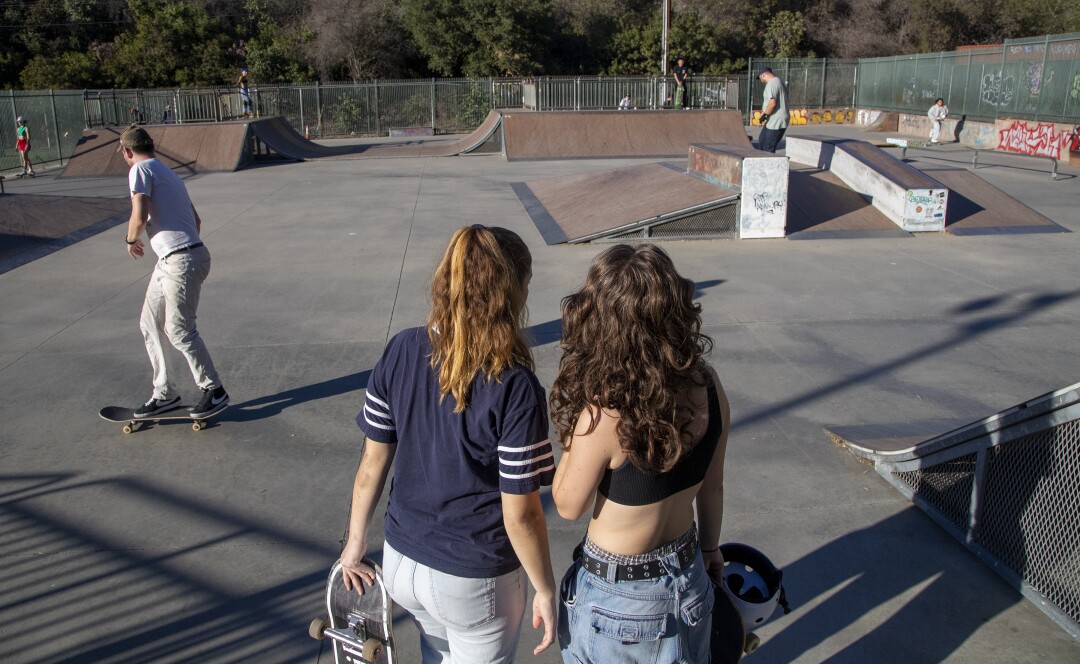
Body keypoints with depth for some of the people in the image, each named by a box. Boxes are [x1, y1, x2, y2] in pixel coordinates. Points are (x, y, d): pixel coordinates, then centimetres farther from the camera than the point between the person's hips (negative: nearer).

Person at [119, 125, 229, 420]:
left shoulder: (140, 169, -7)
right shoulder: (168, 173, 21)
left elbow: (140, 216, -18)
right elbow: (196, 220, 25)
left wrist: (131, 240, 2)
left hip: (181, 260, -10)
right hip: (170, 261, 10)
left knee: (179, 329, -5)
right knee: (149, 325, 13)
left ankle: (215, 391, 6)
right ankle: (164, 394, 19)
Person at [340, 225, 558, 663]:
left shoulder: (401, 351, -12)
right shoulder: (515, 388, -25)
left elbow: (373, 463, -4)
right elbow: (520, 515, -20)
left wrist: (355, 542, 10)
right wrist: (546, 591, -4)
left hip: (401, 562, 5)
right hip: (474, 582, -5)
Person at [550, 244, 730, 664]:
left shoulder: (603, 415, -32)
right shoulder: (707, 386, -14)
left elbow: (568, 506, -16)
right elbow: (712, 486, 1)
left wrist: (575, 436, -13)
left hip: (616, 596, -5)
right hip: (688, 580, 5)